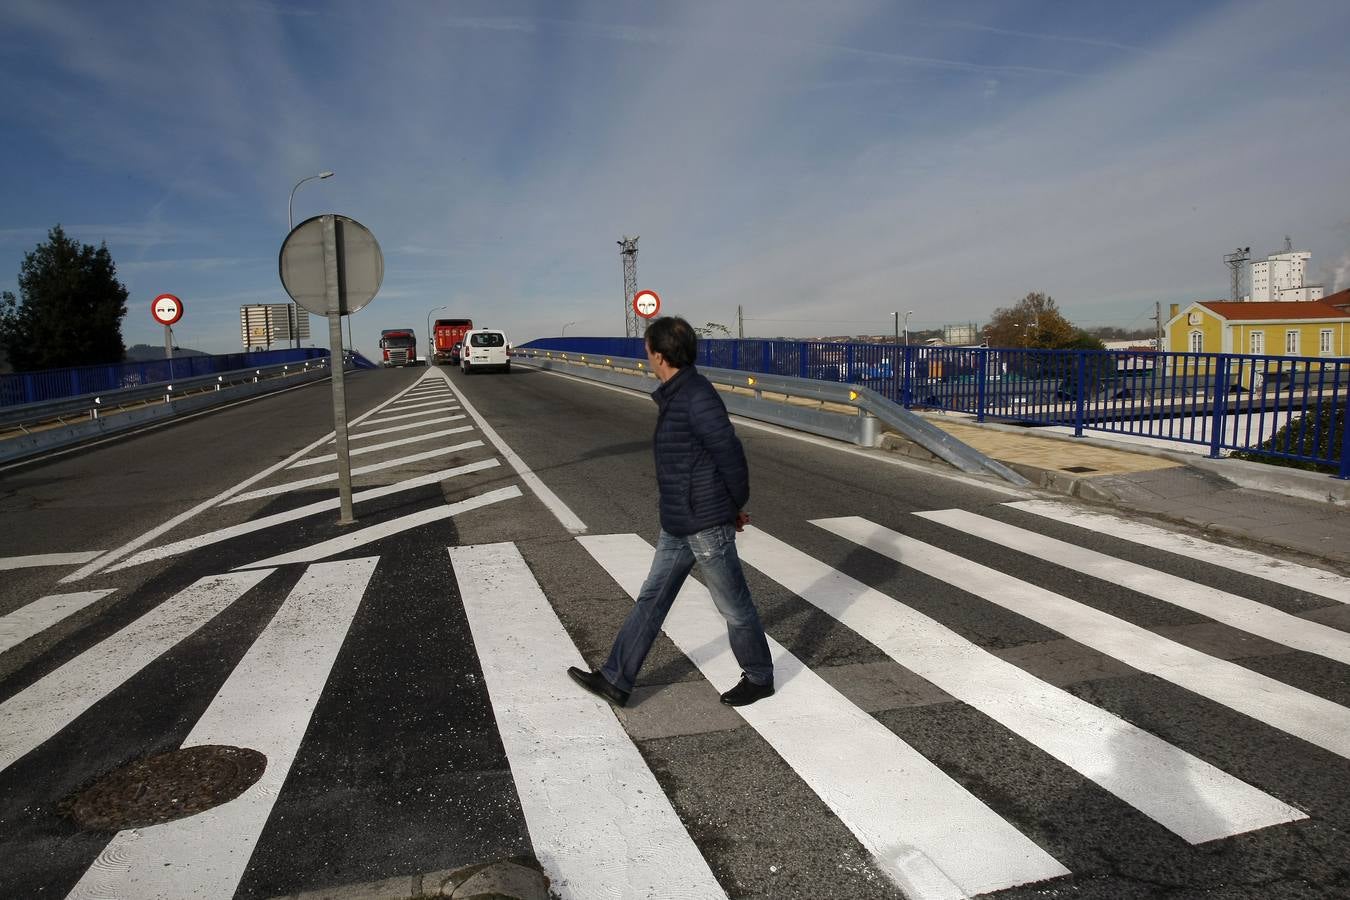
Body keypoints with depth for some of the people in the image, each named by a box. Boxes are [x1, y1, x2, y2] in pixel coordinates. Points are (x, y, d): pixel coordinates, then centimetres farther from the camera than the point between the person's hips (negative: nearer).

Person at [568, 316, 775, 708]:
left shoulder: (698, 397, -21)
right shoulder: (674, 396, 10)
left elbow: (730, 454, -19)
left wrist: (736, 506, -4)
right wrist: (732, 505, 12)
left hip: (707, 526, -9)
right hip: (677, 526, 10)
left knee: (734, 606, 8)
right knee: (651, 599, 12)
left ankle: (759, 678, 27)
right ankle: (615, 679, 19)